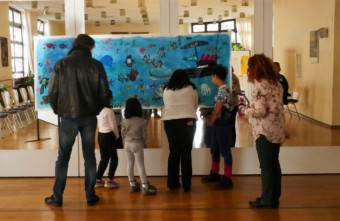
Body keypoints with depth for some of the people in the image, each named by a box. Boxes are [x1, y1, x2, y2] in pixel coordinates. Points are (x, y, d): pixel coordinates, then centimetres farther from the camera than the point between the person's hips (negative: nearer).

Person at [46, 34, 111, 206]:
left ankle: (57, 197, 15)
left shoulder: (62, 64, -3)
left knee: (63, 157, 10)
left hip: (68, 117, 0)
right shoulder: (96, 65, -3)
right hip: (89, 118, 1)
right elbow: (104, 93, -2)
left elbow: (52, 92, -3)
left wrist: (58, 110, 13)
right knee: (89, 156, 10)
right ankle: (90, 196, 15)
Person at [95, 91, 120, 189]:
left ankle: (98, 179, 14)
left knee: (104, 158, 14)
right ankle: (110, 180, 2)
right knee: (114, 158, 4)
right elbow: (113, 126, -12)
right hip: (109, 135, -7)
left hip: (100, 135, 7)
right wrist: (117, 136, 2)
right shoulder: (109, 110, -16)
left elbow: (98, 124, 11)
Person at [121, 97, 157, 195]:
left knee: (130, 164, 11)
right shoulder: (142, 121, -10)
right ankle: (145, 187, -5)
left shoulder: (124, 121, -1)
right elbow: (144, 135, -5)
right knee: (140, 165, -3)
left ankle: (132, 185, 17)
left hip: (127, 144, 4)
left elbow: (123, 134, 5)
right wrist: (144, 143, 12)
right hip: (137, 144, -4)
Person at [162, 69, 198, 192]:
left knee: (174, 151, 11)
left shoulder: (166, 90, 10)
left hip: (170, 121, 2)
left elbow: (166, 105, 16)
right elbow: (196, 105, 16)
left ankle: (172, 182, 16)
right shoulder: (191, 89, 7)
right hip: (187, 121, -2)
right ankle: (186, 184, 3)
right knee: (186, 152, 1)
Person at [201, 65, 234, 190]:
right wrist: (210, 118, 10)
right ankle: (214, 174, 31)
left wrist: (211, 121, -5)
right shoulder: (222, 89, 12)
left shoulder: (223, 89, -17)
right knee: (215, 150, 18)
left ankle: (227, 179, 2)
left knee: (225, 151, -4)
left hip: (223, 125, -10)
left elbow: (218, 109, -17)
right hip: (219, 124, 10)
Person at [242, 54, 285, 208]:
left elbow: (259, 111, -22)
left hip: (265, 131, -8)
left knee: (266, 166, 1)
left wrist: (246, 111, -4)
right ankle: (274, 197, 25)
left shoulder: (259, 85, -15)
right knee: (274, 164, 15)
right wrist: (250, 108, 16)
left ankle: (267, 200, 9)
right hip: (277, 130, 8)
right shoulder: (276, 83, 12)